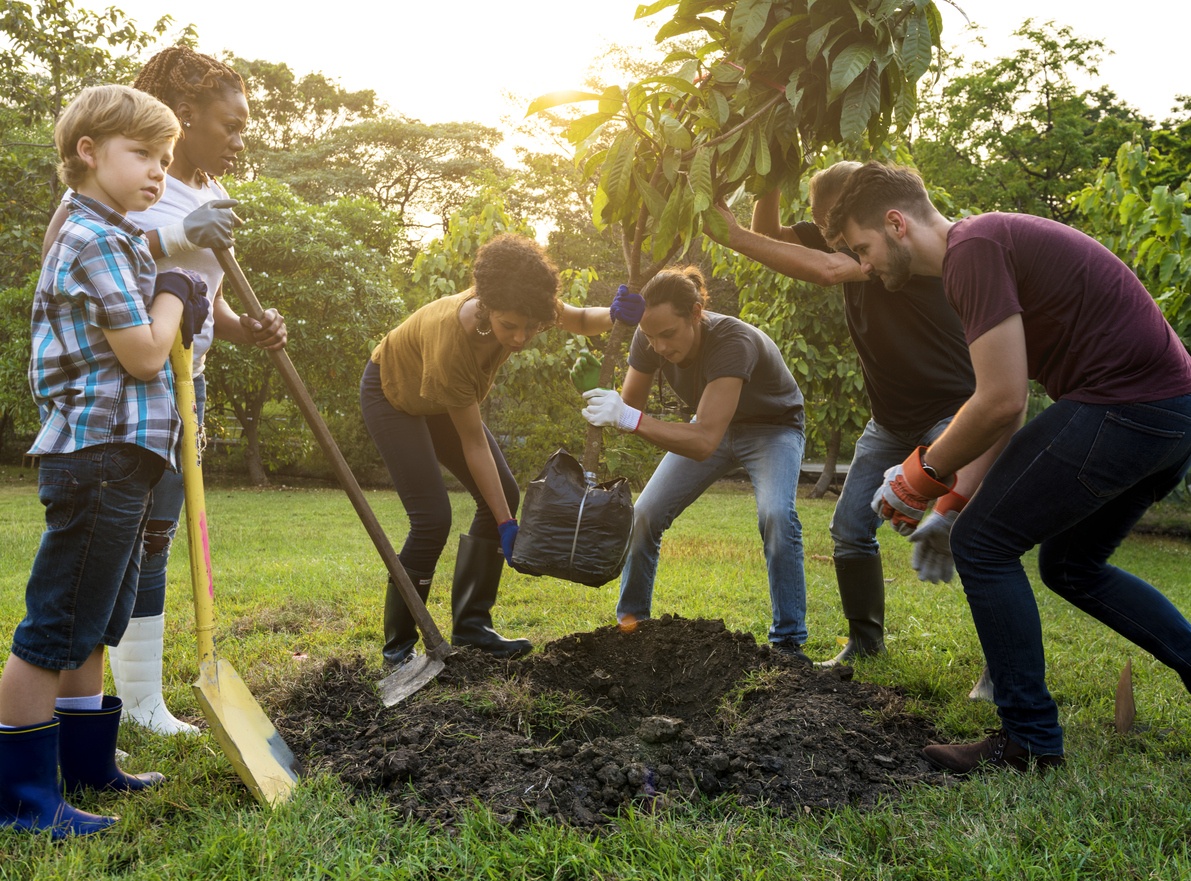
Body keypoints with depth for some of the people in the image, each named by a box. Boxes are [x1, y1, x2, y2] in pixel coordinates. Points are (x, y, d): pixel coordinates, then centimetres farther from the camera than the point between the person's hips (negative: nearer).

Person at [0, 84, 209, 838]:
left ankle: (86, 761, 29)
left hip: (120, 456, 11)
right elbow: (144, 354, -17)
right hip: (99, 456, -11)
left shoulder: (115, 240, 19)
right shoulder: (95, 242, -14)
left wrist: (177, 307, 6)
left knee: (95, 625, 17)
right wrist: (172, 290, -2)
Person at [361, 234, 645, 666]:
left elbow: (579, 320, -6)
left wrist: (615, 315, -30)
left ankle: (470, 625, 7)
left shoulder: (518, 308, -27)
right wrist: (506, 526, -29)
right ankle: (398, 645, -4)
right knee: (432, 519, -19)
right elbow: (473, 443, -32)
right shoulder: (451, 340, -42)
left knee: (504, 495, -2)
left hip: (441, 399, 7)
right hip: (393, 395, -7)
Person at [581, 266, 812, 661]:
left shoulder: (733, 342, -41)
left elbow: (704, 442, -49)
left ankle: (788, 641, -17)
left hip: (772, 428, -5)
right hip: (715, 425, 5)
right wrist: (604, 410, -31)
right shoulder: (649, 339, -23)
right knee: (644, 515, -5)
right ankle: (630, 623, 14)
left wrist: (630, 418, -56)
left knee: (776, 516, -31)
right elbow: (629, 407, -10)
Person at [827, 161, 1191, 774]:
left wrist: (925, 473, -4)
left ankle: (1030, 741, 4)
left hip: (1124, 405, -10)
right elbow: (1005, 399, 21)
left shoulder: (973, 250, -14)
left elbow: (1001, 402, -19)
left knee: (983, 545, -4)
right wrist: (958, 492, 19)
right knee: (1071, 567, 23)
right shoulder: (992, 241, 18)